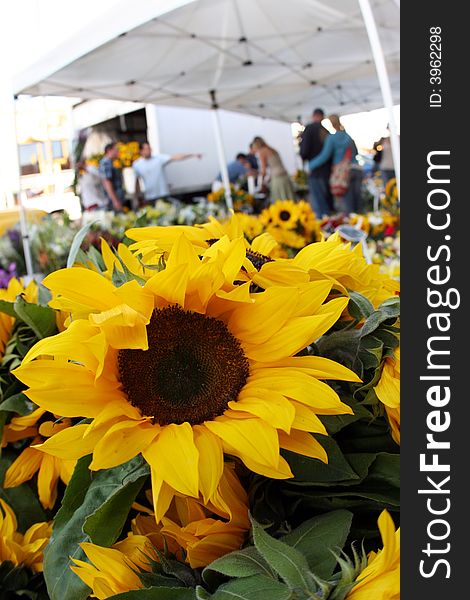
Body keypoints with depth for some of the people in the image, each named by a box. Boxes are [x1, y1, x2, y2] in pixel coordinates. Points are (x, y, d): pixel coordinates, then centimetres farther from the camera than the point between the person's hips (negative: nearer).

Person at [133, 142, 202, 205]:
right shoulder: (136, 164, 2)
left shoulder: (159, 158, -5)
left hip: (164, 195, -1)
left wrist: (193, 155, -25)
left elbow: (175, 157, -14)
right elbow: (137, 180, 11)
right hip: (149, 198, 1)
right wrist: (137, 195, 15)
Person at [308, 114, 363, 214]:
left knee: (347, 207, -5)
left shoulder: (331, 138, -2)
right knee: (357, 206, 6)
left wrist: (310, 165, -2)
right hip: (357, 169, 5)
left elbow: (324, 156, -9)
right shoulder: (348, 136, 17)